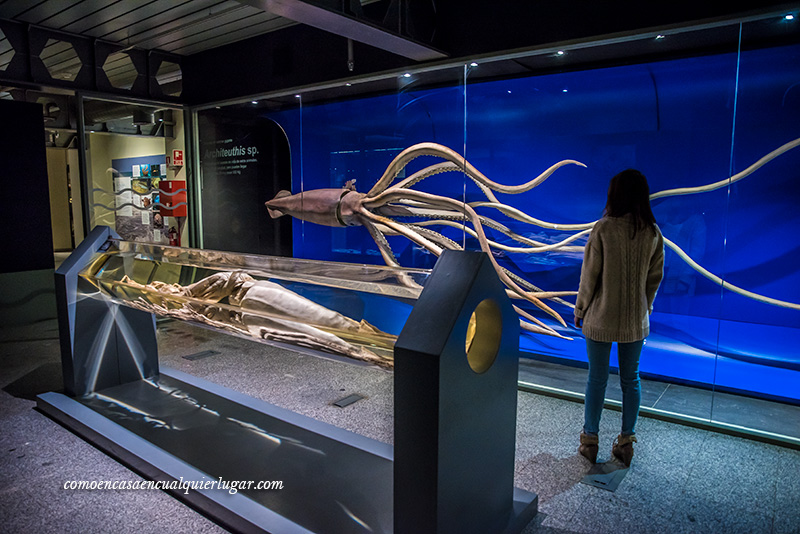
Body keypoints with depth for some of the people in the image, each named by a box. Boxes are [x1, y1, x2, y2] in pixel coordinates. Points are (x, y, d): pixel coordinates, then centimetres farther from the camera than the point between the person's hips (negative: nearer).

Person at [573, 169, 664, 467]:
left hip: (601, 319, -3)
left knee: (597, 379, 8)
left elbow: (590, 275, -10)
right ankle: (626, 442, 25)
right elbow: (655, 277, 5)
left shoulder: (603, 229, -14)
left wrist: (580, 309, 3)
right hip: (635, 321, 3)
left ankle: (590, 441, 20)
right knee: (631, 380, 15)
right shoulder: (653, 233, -3)